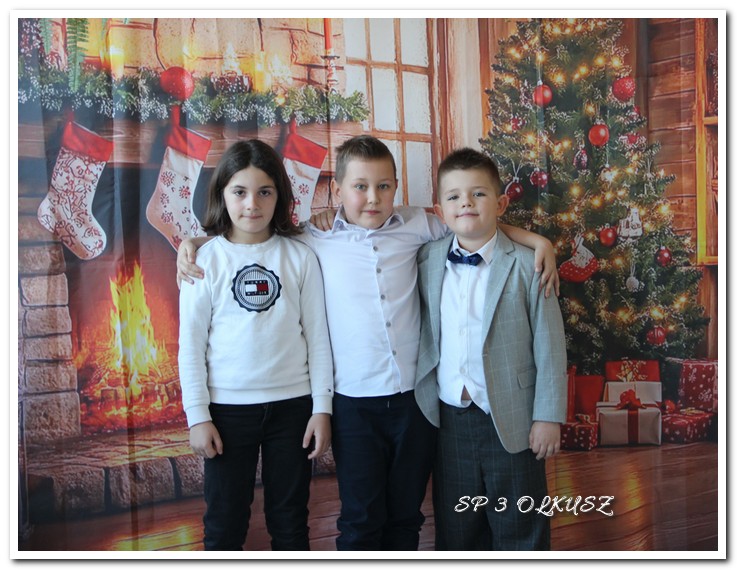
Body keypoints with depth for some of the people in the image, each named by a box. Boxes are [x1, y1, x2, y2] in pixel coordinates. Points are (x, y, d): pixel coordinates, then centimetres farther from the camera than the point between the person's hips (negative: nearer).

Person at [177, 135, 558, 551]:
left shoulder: (413, 227, 3)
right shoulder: (315, 243, -1)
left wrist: (537, 240, 4)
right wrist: (193, 243, -2)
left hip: (414, 396, 2)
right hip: (355, 402, -2)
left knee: (406, 515, 16)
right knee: (362, 520, 8)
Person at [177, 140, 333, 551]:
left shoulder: (300, 257, -1)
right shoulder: (206, 259, -3)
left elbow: (318, 335, 1)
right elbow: (191, 344, -1)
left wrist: (322, 407, -2)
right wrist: (198, 415, -4)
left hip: (292, 404, 1)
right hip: (227, 408, -1)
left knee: (290, 521, 13)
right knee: (225, 523, 10)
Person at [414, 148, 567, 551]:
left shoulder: (526, 266, -7)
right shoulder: (426, 261, 2)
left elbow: (549, 345, -6)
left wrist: (548, 416, -8)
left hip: (512, 422, -3)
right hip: (449, 420, 3)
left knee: (519, 532, 10)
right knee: (455, 529, 16)